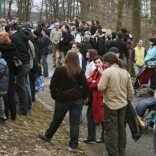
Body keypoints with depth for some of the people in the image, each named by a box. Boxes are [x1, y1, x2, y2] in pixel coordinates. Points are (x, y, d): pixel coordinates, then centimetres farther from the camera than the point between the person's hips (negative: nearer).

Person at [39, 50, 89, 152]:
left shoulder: (60, 69, -10)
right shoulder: (80, 71, -5)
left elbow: (52, 86, -7)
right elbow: (86, 86, -7)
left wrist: (55, 96, 8)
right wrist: (83, 97, 8)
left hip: (63, 99, -1)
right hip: (77, 100, 1)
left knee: (57, 120, 19)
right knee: (75, 123, 4)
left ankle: (47, 136, 41)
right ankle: (73, 145, 8)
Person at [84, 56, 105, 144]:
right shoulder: (96, 71, 12)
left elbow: (99, 83, -22)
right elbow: (88, 80, 4)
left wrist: (89, 85, -7)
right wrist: (92, 81, -17)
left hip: (100, 97, -9)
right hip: (94, 96, 9)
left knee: (102, 117, 2)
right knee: (90, 115, 12)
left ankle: (104, 137, 15)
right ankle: (91, 137, 20)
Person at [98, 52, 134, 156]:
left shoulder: (107, 71, -15)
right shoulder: (125, 72, 5)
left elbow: (101, 88, -18)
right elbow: (131, 90, 8)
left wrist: (102, 76, -1)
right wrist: (128, 100, 22)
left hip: (111, 105, -6)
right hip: (123, 104, 6)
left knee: (111, 129, 1)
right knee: (121, 128, 15)